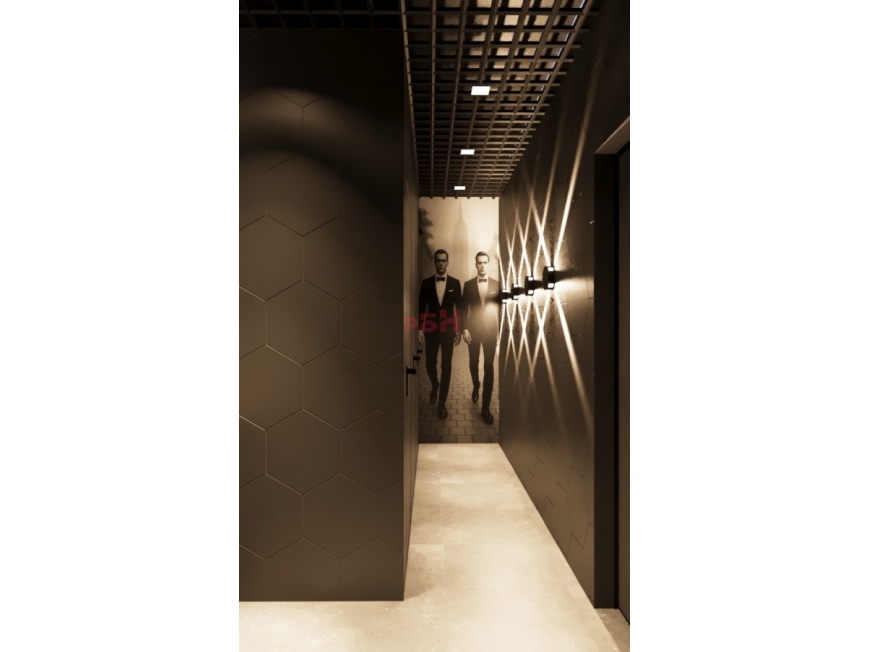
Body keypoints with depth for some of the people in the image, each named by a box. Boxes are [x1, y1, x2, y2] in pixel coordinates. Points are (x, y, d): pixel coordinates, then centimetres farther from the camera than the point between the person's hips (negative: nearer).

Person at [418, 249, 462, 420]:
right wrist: (420, 329, -3)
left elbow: (459, 308, 2)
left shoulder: (455, 283, 0)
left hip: (448, 330, 0)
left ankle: (442, 403, 12)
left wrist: (459, 330, -3)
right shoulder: (426, 283, 1)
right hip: (431, 330, 1)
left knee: (446, 366, 2)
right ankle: (435, 385, 40)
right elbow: (422, 307, 2)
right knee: (430, 364, 7)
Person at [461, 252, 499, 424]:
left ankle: (485, 407, -1)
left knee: (488, 367, -4)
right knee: (473, 362, 14)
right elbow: (464, 309, 1)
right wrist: (464, 329, -7)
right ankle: (475, 386, 46)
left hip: (491, 330, -1)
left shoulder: (496, 284, 1)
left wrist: (501, 331, 0)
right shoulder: (468, 285, 2)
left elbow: (501, 308, 3)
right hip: (473, 329, 1)